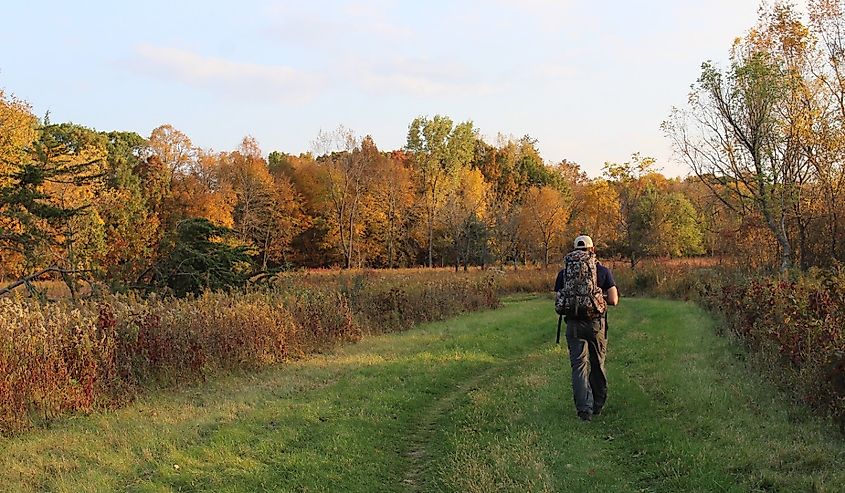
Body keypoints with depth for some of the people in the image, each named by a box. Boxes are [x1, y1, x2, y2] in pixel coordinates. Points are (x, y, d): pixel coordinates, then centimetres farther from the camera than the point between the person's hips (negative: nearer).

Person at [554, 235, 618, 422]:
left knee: (579, 366, 2)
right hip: (597, 323, 0)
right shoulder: (603, 271, -1)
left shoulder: (564, 272, 2)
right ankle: (598, 405, 27)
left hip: (574, 324, 0)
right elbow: (613, 300, -5)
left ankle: (584, 408, -8)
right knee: (598, 365, 15)